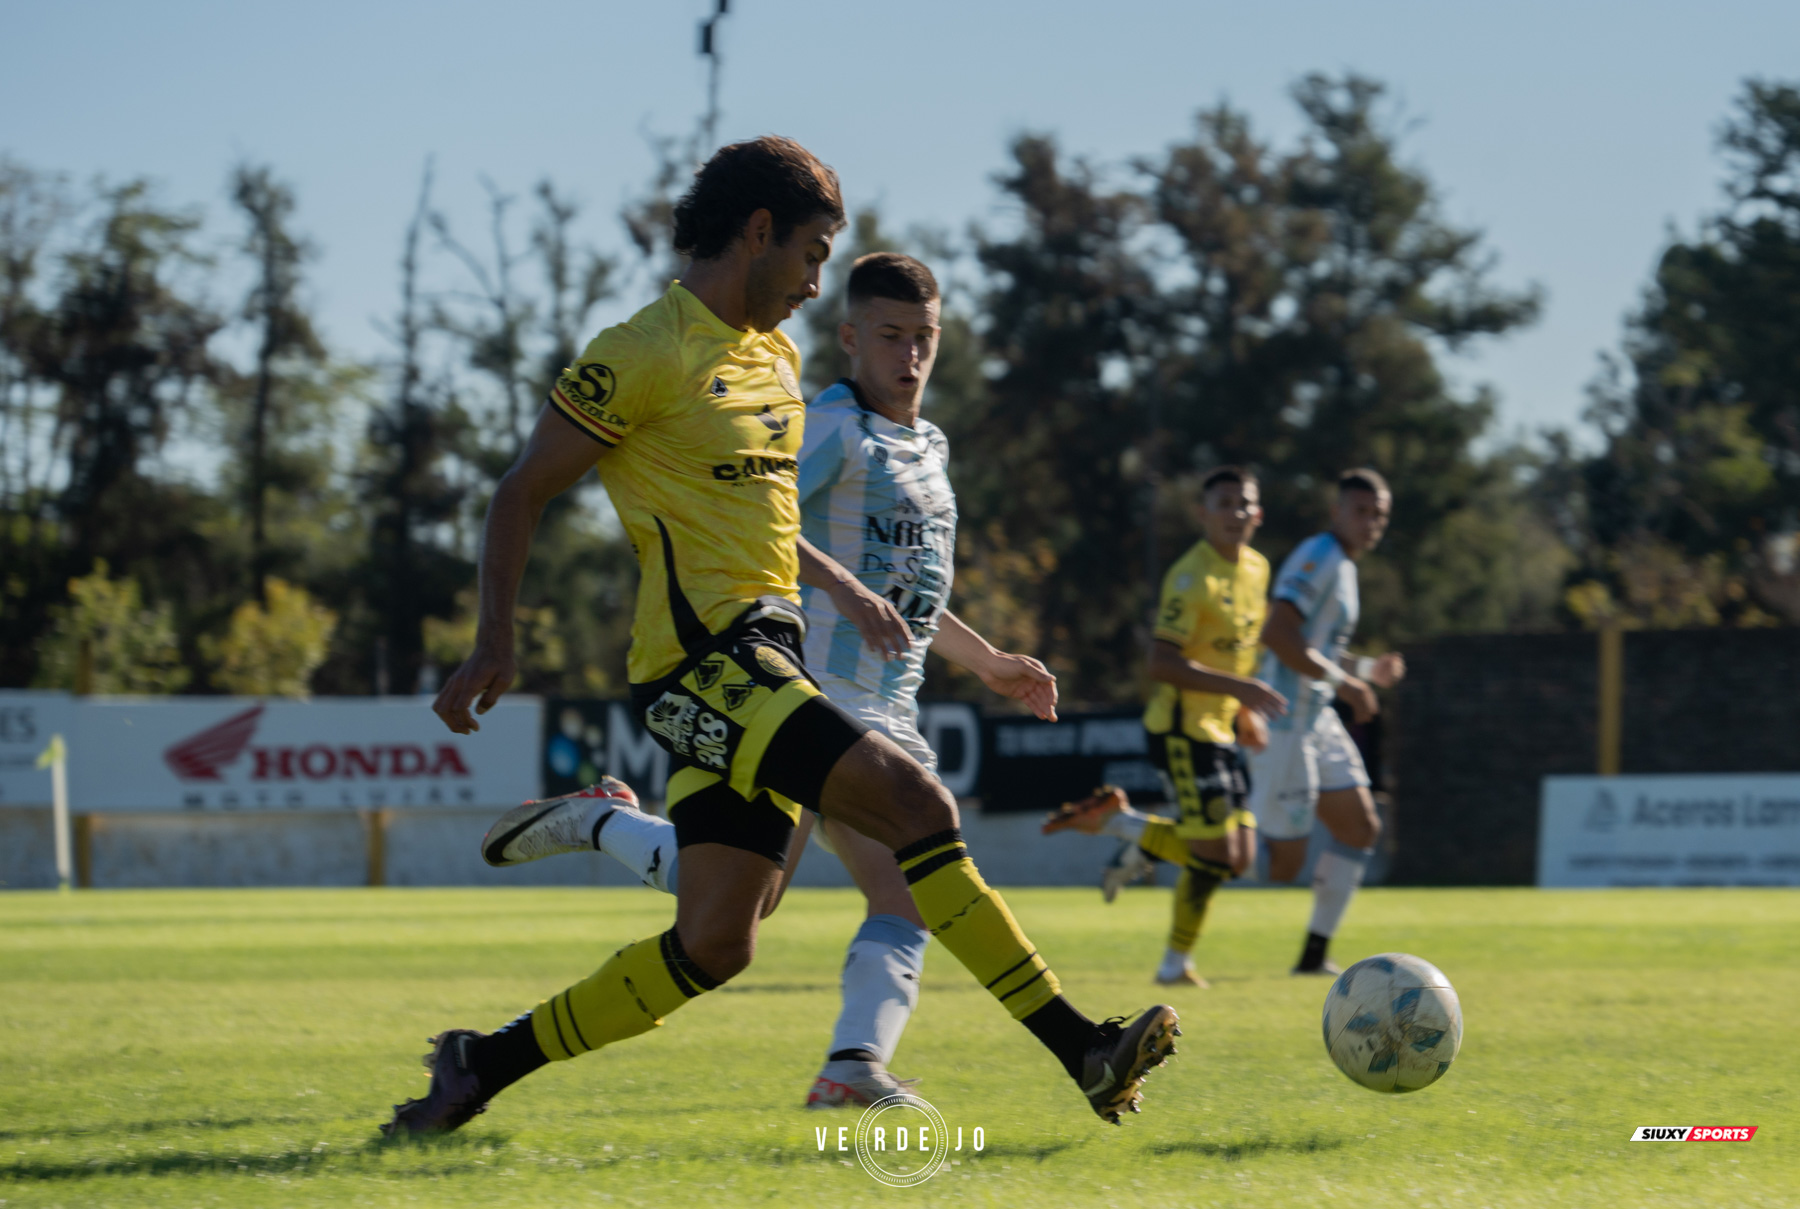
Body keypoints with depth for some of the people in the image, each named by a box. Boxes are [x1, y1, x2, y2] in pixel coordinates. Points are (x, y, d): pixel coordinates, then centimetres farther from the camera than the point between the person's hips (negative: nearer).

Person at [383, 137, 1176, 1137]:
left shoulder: (776, 357, 19)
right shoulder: (648, 354, -8)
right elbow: (523, 491, -6)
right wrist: (495, 641, -12)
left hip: (763, 661, 9)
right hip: (704, 660, -9)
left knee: (713, 947, 4)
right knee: (916, 805, -20)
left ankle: (484, 1064, 15)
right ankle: (1078, 1048, -20)